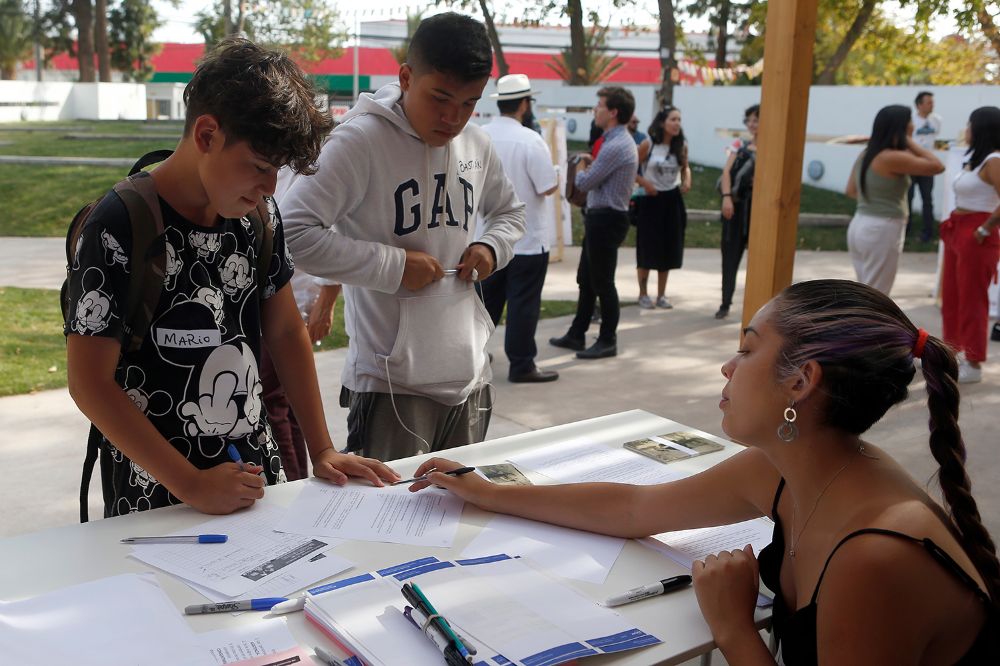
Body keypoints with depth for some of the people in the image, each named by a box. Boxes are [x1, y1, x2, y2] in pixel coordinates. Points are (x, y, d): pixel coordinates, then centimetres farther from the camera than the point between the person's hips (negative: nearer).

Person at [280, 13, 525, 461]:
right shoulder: (360, 142, -15)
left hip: (469, 376, 7)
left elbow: (510, 210, 25)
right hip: (393, 385, -6)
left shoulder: (476, 145, 6)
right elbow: (292, 232, -22)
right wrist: (395, 266, -21)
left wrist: (492, 247, 2)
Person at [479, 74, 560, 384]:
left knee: (487, 298, 16)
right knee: (523, 303, 2)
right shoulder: (530, 140, -18)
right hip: (527, 238, -6)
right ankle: (521, 365, 9)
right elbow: (548, 186, -17)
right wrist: (555, 174, 4)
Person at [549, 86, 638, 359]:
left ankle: (608, 341, 12)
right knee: (586, 279, 16)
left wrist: (580, 171, 4)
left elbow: (586, 183, -17)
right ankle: (576, 334, 26)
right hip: (600, 217, 10)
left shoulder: (616, 146, -20)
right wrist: (591, 165, 2)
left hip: (606, 220, -10)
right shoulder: (618, 141, 13)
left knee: (602, 283, 0)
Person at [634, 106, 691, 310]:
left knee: (668, 248, 7)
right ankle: (643, 294, 13)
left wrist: (687, 181, -2)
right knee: (648, 248, -1)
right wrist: (644, 183, -19)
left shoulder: (681, 146, 2)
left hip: (672, 200, 4)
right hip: (651, 200, -4)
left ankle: (661, 295, 19)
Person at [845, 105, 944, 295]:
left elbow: (851, 190, 17)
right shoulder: (892, 158, -17)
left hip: (860, 226, 9)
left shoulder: (865, 154, 9)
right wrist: (910, 143, -5)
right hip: (882, 230, -9)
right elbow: (937, 166, -12)